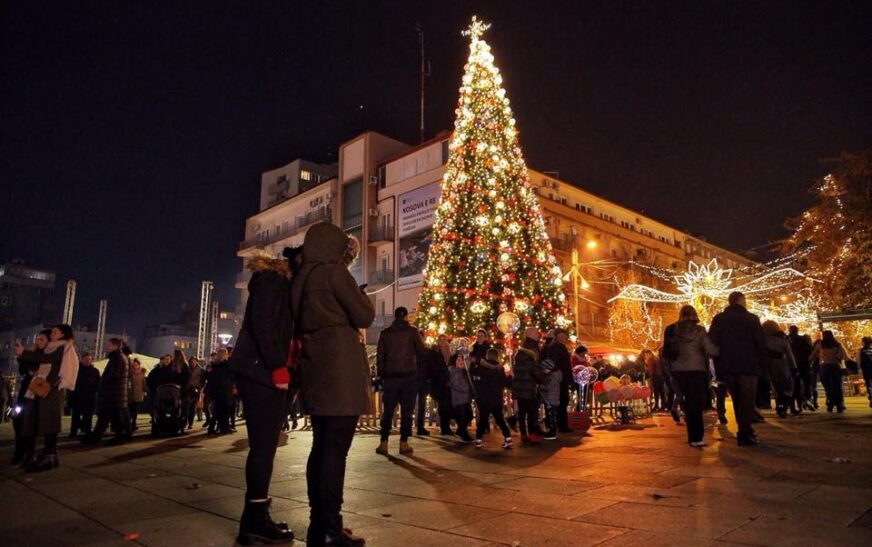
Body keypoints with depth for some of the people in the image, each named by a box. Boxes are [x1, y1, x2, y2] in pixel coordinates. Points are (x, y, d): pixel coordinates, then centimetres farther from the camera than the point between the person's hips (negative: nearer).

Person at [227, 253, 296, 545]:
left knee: (263, 445, 12)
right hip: (262, 371, -10)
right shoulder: (274, 279, -6)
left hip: (259, 371, 10)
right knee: (264, 446, -5)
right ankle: (255, 520, 3)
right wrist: (278, 365, -20)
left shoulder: (278, 283, 22)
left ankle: (255, 518, 19)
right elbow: (262, 322, -19)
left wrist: (279, 365, 15)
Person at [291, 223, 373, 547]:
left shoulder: (302, 278, 15)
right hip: (340, 368, -8)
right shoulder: (334, 271, -8)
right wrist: (362, 296, 12)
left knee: (322, 446, 13)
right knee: (336, 449, -6)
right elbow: (364, 316, -8)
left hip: (314, 368, 8)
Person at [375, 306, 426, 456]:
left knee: (387, 411, 6)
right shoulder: (412, 331, -3)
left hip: (390, 376, 2)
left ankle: (383, 443, 3)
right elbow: (421, 350, 5)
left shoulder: (385, 333, 3)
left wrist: (380, 375, 10)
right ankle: (403, 443, 4)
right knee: (406, 411, 4)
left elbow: (380, 356, 3)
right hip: (409, 376, -1)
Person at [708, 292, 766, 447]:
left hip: (727, 367, 4)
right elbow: (761, 343, -5)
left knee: (737, 401, 15)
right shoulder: (751, 319, -3)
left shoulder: (718, 319, 6)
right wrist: (761, 363, 4)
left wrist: (719, 366, 7)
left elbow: (712, 343, 3)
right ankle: (745, 435, -3)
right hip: (748, 366, -4)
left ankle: (744, 433, 21)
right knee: (747, 401, 1)